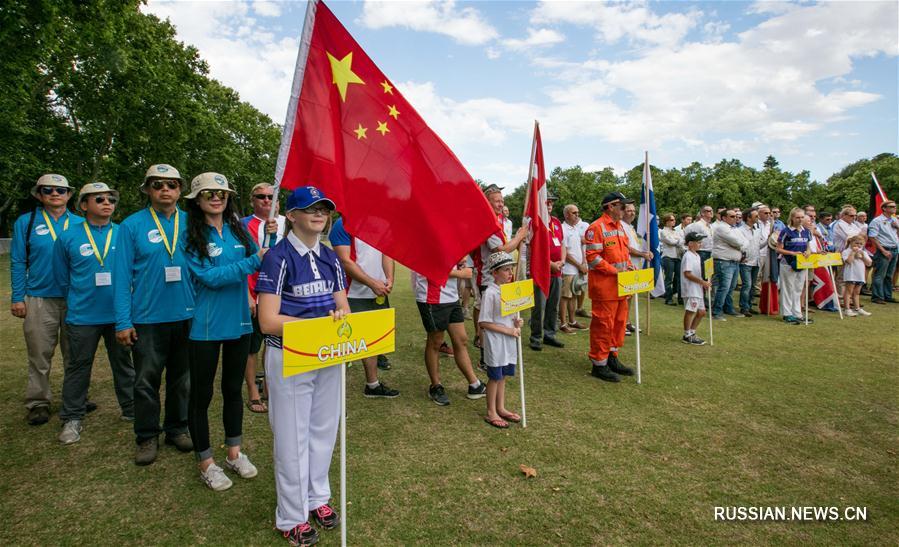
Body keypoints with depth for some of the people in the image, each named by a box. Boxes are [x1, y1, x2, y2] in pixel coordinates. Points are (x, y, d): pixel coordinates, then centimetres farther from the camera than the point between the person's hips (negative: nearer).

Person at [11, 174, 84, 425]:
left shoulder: (80, 223, 4)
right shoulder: (26, 222, 3)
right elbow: (18, 263, 3)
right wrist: (17, 298, -2)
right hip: (39, 300, -1)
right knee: (40, 355, 5)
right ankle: (38, 403, 18)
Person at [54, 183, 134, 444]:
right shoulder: (67, 238, -2)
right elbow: (63, 278, 8)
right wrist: (81, 299, 11)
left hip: (119, 313, 0)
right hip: (82, 316, 0)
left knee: (123, 363, 13)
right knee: (78, 366, 11)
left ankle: (131, 410, 27)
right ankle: (72, 418, 25)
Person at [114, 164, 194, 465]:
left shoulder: (191, 223, 2)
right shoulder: (132, 225, -3)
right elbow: (122, 274, -5)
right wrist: (123, 322, -9)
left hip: (186, 315, 2)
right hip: (147, 318, -2)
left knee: (181, 378, 15)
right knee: (146, 381, 8)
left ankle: (177, 428, 31)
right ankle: (147, 436, 25)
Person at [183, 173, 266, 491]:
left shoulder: (238, 229, 4)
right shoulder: (190, 237, -9)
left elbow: (262, 261, 4)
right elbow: (210, 277, -19)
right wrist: (254, 261, -24)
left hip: (239, 321, 5)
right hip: (206, 325, -4)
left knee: (234, 389, 17)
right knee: (201, 394, 9)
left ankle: (234, 453, 34)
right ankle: (205, 462, 26)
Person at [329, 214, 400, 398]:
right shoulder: (342, 225, -10)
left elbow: (386, 253, 12)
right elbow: (345, 261, -16)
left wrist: (389, 278, -6)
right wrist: (373, 283, -17)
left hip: (380, 293, 7)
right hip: (355, 295, -7)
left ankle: (373, 385, 30)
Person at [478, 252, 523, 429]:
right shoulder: (490, 293, -18)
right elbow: (484, 323, -19)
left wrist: (517, 323, -6)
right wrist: (508, 330, -20)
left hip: (509, 341, 7)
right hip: (495, 342, -7)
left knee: (502, 376, 18)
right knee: (495, 377, 6)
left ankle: (501, 409, 32)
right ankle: (491, 413, 21)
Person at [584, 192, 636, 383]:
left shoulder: (620, 226, 15)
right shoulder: (596, 228, -13)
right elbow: (592, 257, -19)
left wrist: (629, 266, 4)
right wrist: (615, 271, -19)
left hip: (620, 285, 9)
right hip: (604, 286, -9)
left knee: (619, 322, 14)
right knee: (603, 324, -2)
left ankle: (612, 358, 27)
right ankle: (599, 364, 8)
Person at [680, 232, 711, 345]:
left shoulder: (697, 256, 16)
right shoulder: (688, 256, -14)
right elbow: (687, 274, -22)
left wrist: (704, 283, 8)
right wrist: (702, 282, -21)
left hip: (697, 289, 10)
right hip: (690, 289, -10)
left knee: (701, 312, 13)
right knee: (690, 311, -3)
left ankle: (692, 333, 25)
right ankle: (687, 336, 8)